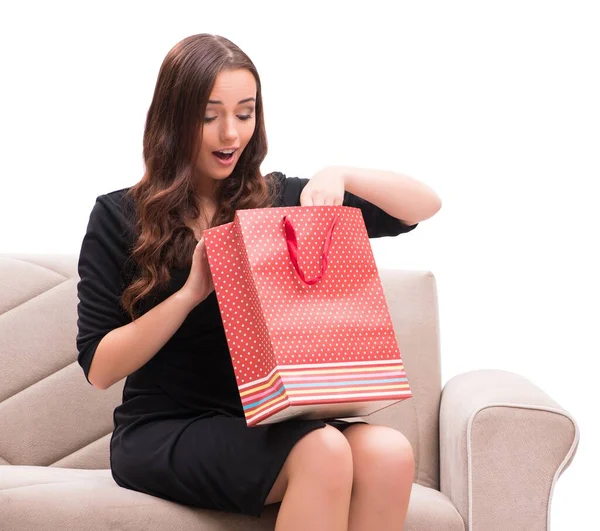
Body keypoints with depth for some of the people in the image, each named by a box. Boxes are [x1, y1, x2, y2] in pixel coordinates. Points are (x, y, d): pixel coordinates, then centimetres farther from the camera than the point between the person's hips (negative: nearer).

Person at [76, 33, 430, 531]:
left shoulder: (279, 201, 9)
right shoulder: (120, 217, 2)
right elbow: (99, 368, -3)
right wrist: (193, 291, -15)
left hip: (265, 424, 4)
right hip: (164, 433, -3)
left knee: (389, 453, -29)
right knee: (323, 452, -33)